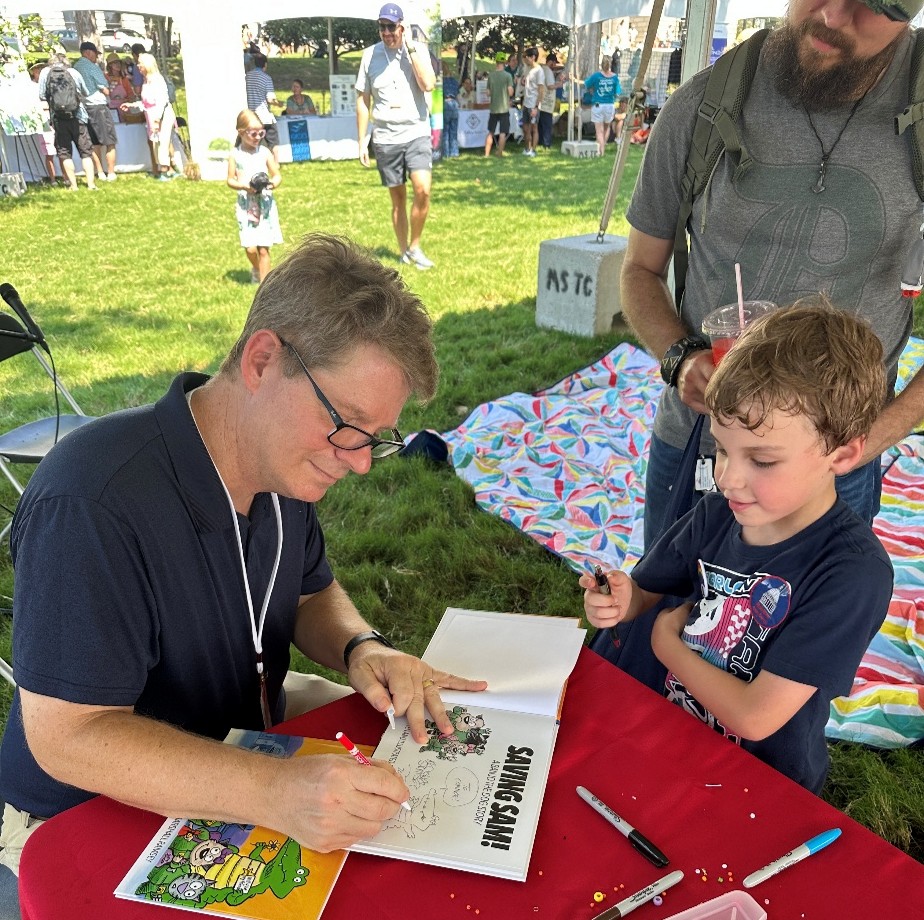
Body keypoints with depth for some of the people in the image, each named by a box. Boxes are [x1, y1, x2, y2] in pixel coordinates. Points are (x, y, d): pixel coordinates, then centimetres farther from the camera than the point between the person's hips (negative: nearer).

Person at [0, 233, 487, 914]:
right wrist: (275, 792, -40)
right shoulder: (91, 505, -32)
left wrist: (361, 648, -16)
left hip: (252, 735, 7)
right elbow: (66, 737, -28)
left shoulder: (285, 456, -6)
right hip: (94, 823, -6)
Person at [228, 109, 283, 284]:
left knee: (263, 248, 0)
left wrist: (274, 183, -17)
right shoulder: (235, 154, 0)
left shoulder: (265, 152, 2)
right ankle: (256, 269, 26)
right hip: (246, 205, -1)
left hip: (265, 204, 1)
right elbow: (230, 180, 2)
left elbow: (277, 175, 5)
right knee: (250, 248, -6)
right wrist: (244, 186, -17)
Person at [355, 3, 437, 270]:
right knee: (397, 198, 7)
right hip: (385, 139, 1)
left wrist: (410, 47, -15)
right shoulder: (370, 54, 2)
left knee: (422, 190, -18)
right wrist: (362, 141, 2)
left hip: (416, 134, -1)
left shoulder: (417, 50, -1)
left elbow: (428, 85, -17)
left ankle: (415, 246, 0)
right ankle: (404, 253, 19)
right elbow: (363, 101, 6)